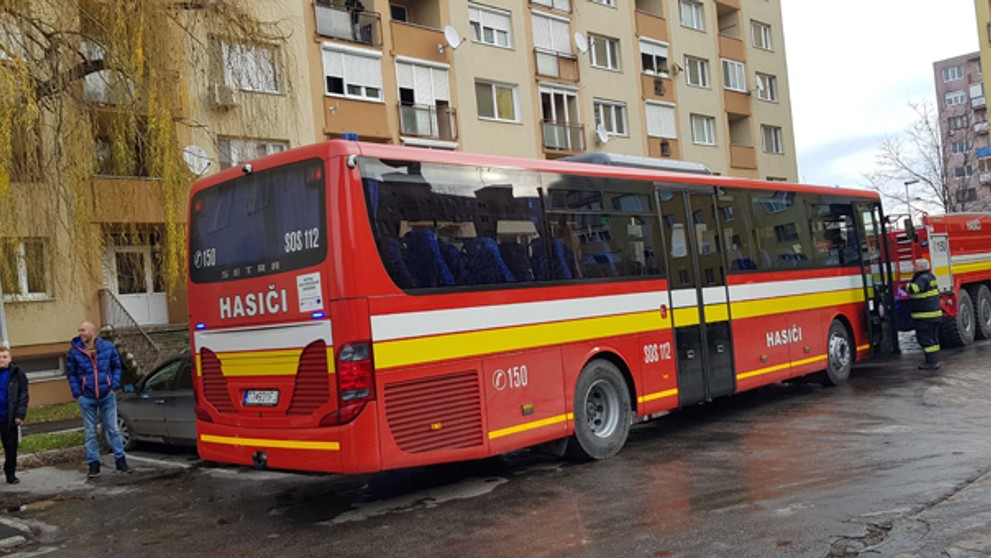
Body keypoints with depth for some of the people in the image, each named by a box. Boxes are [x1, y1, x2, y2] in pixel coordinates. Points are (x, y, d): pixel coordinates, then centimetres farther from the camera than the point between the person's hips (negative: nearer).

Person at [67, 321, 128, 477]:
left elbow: (117, 367, 8)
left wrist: (114, 386, -2)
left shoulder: (108, 347, -2)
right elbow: (71, 374, 5)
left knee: (112, 429, 5)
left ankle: (120, 459, 13)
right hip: (87, 399, 0)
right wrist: (77, 394, -3)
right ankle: (94, 464, 13)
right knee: (90, 432, 6)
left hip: (107, 396, 0)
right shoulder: (74, 351, -2)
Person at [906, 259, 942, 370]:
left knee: (924, 338, -5)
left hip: (925, 315, -10)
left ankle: (931, 362, -5)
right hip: (935, 312, 10)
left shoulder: (923, 278, -16)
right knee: (933, 338, 15)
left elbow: (913, 288, -30)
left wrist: (907, 286, -10)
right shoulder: (931, 277, 16)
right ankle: (935, 360, 21)